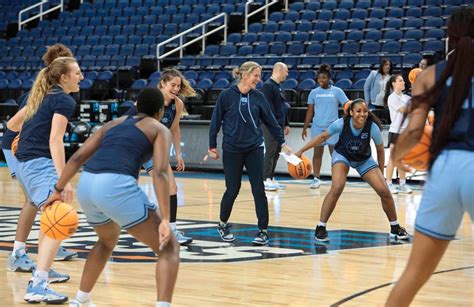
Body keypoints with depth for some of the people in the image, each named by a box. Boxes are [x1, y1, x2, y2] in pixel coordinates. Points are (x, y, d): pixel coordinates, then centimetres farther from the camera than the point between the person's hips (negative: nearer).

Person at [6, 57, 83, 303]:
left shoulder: (41, 96, 19)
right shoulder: (64, 101, -7)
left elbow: (12, 124, 28)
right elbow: (55, 140, -19)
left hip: (24, 163, 10)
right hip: (39, 163, -10)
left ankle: (43, 270, 39)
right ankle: (37, 286, -33)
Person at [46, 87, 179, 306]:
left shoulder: (114, 123, 29)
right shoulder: (160, 130, 13)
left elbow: (77, 158, 21)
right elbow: (160, 173, -4)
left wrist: (58, 191, 28)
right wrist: (165, 220, -10)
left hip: (86, 185, 6)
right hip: (116, 186, -6)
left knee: (108, 240, 37)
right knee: (169, 248, 6)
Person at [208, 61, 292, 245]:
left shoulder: (258, 97, 2)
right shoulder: (227, 95, -7)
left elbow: (271, 121, 9)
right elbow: (215, 121, -1)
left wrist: (282, 143, 6)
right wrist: (212, 146, 1)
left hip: (254, 149, 2)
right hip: (232, 150, -2)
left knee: (259, 190, -3)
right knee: (232, 190, 4)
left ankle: (263, 230, 4)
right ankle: (223, 225, 27)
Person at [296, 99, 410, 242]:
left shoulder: (373, 127, -27)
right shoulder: (342, 123, -29)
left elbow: (380, 150, -10)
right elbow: (323, 137, -14)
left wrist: (381, 172, -1)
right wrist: (301, 150, -17)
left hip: (364, 160, 2)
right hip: (342, 156, -2)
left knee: (384, 191, -7)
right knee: (337, 188, -27)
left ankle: (395, 228, 16)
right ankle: (320, 228, -16)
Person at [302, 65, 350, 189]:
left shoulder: (337, 91, 0)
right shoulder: (314, 92, 6)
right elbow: (310, 111, 10)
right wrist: (305, 127, 7)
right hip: (317, 126, 2)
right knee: (317, 153, 6)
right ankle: (316, 178, 13)